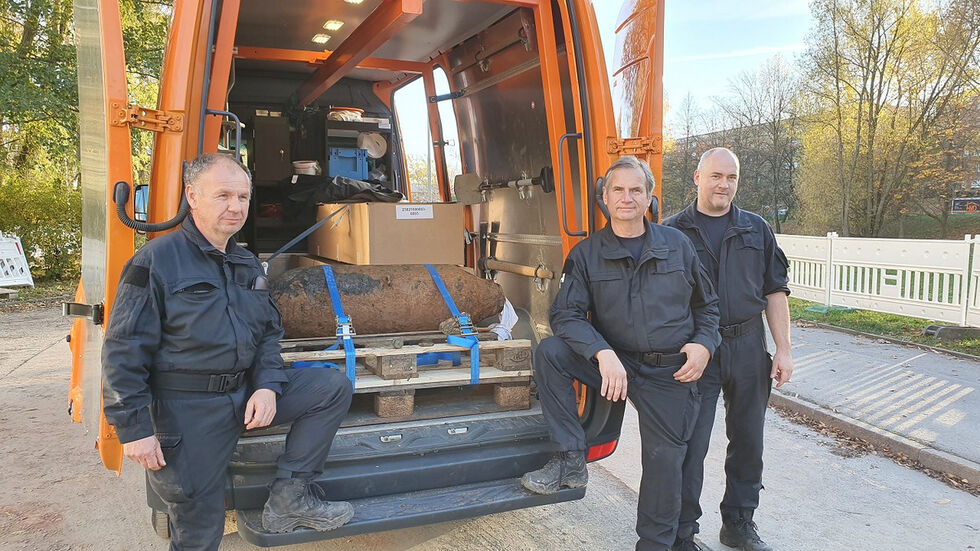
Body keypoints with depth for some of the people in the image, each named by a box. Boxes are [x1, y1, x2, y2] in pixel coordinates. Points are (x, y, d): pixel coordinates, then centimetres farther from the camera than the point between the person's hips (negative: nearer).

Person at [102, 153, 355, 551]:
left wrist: (268, 385, -4)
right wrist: (134, 428, -16)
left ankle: (290, 496, -3)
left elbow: (269, 333, 15)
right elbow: (124, 352, -12)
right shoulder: (157, 260, -11)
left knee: (333, 387, -5)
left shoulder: (248, 265, 10)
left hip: (246, 394, 6)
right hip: (188, 408, -6)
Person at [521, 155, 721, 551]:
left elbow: (707, 304, 14)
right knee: (549, 352, -24)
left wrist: (704, 344, -6)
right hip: (613, 363, 0)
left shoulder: (677, 245, 5)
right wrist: (603, 353, -27)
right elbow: (567, 314, -11)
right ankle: (571, 460, -15)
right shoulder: (586, 254, -2)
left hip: (668, 374, 1)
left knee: (664, 463, 2)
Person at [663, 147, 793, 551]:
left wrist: (783, 350, 3)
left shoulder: (756, 230, 10)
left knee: (748, 440, 13)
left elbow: (775, 292, 10)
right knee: (690, 445, -1)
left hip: (748, 348, 4)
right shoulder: (672, 232, 0)